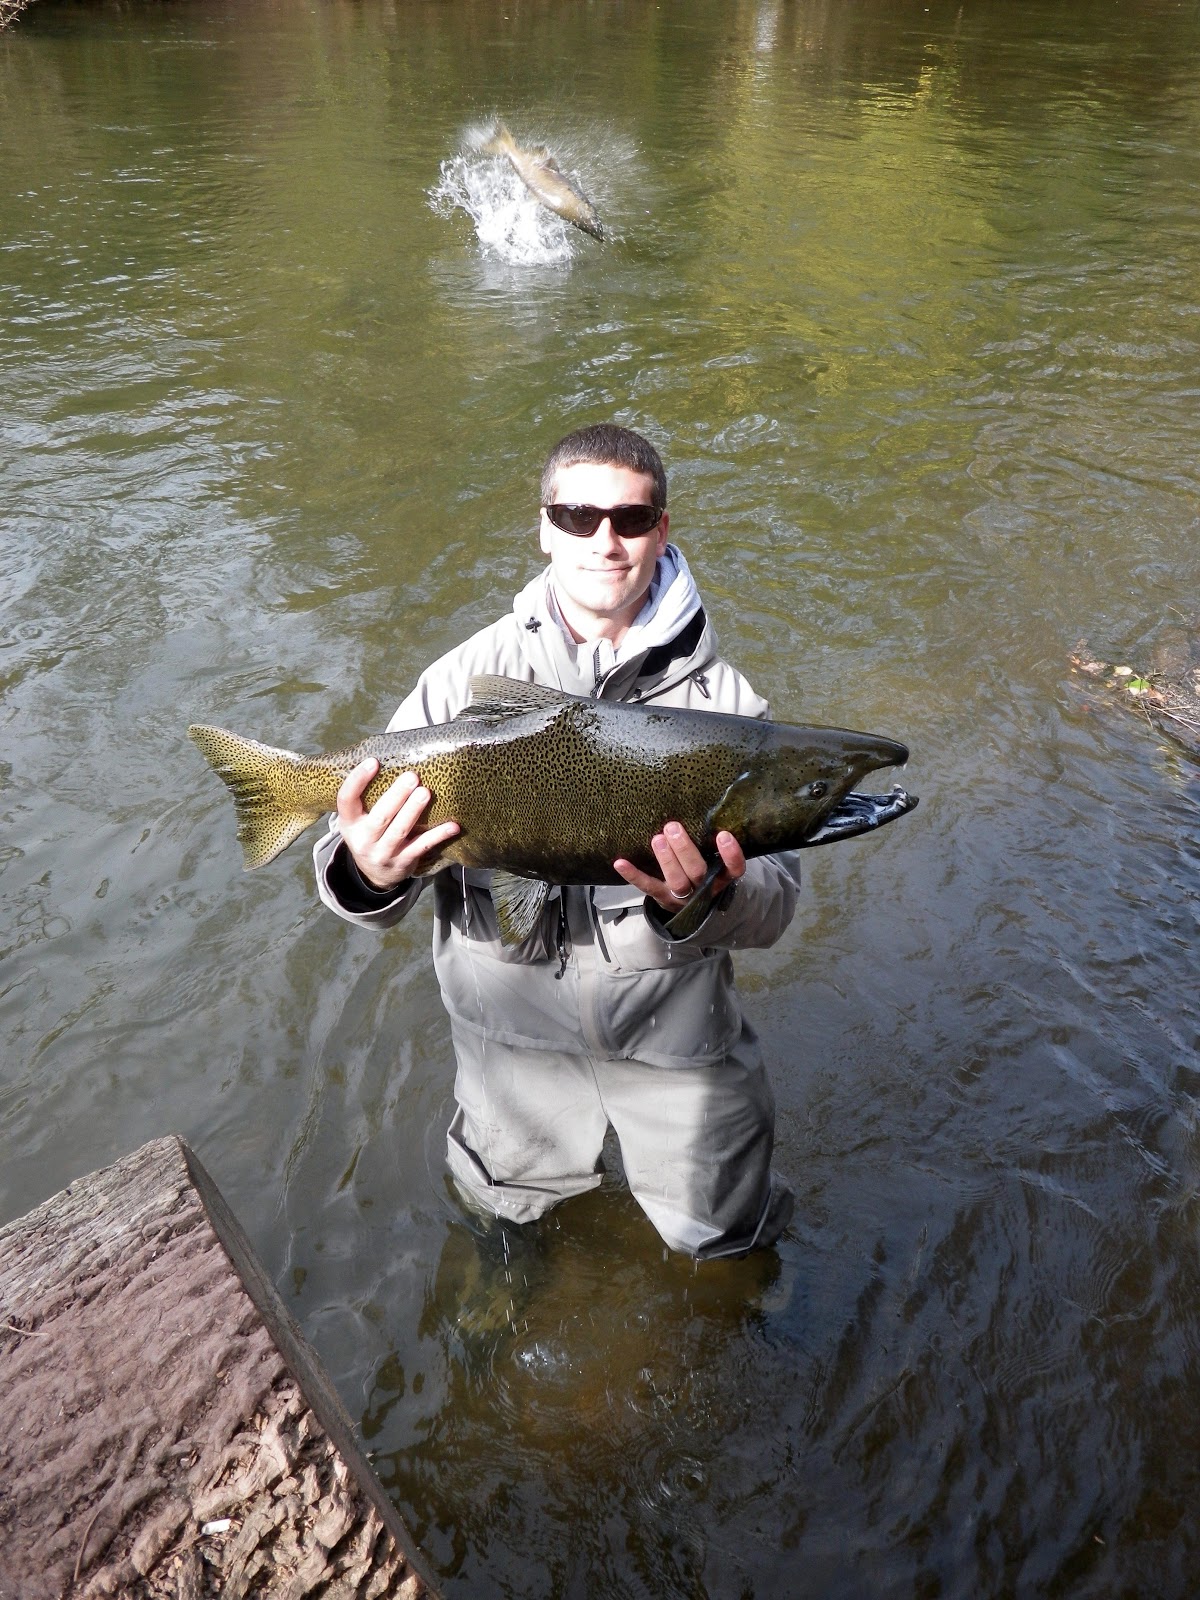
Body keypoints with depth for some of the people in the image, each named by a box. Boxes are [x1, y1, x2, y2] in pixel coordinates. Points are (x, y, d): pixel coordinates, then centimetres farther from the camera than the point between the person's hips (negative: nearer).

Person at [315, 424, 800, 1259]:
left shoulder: (718, 697, -11)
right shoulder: (473, 672, -10)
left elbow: (777, 899, -13)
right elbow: (366, 841, -12)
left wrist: (712, 899, -35)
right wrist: (369, 877, -35)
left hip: (670, 1025, 0)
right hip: (513, 1021, 1)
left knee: (720, 1234, 18)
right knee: (504, 1204, 25)